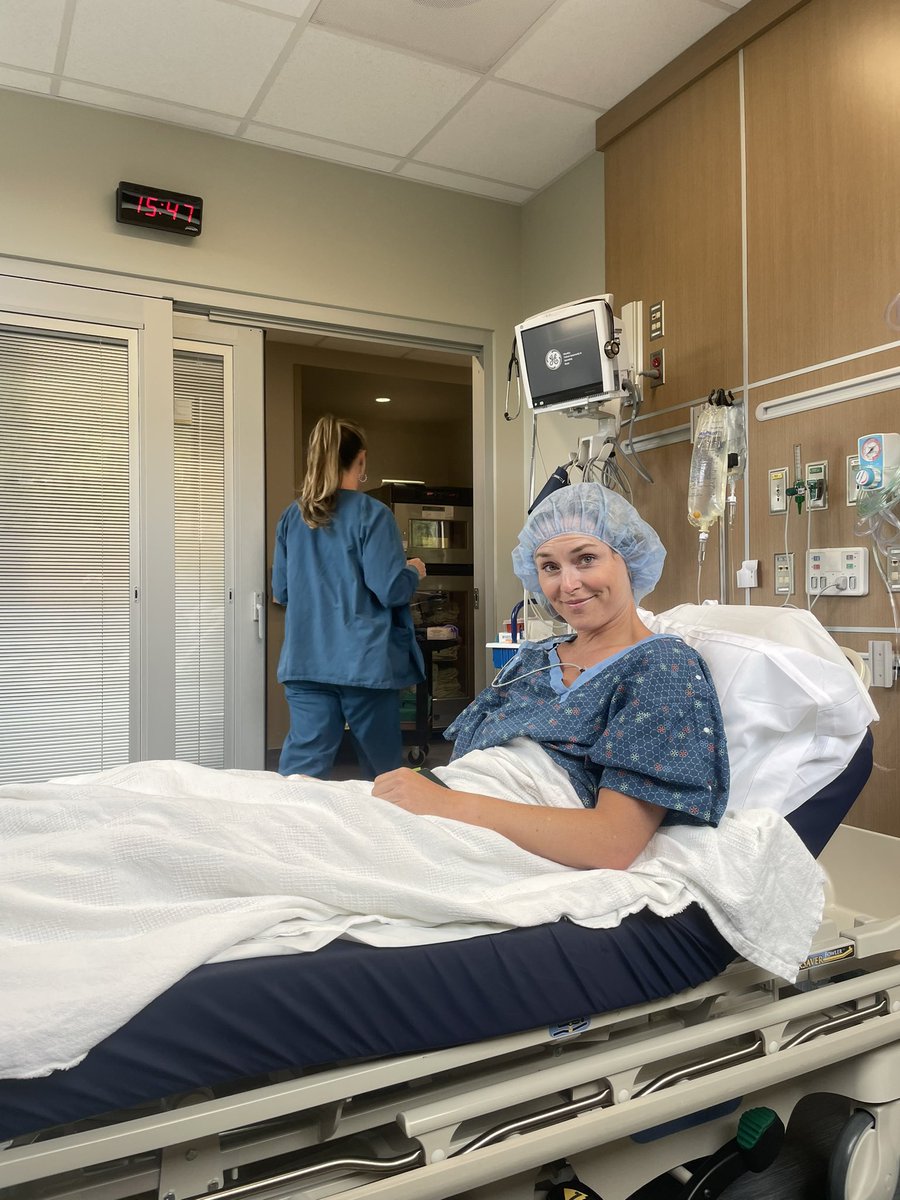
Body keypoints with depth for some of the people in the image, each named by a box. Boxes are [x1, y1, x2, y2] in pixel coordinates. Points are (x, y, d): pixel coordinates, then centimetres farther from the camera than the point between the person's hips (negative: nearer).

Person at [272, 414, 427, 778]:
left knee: (303, 765, 2)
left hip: (305, 662, 4)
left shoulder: (292, 516, 6)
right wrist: (414, 571, 7)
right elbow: (391, 590, -14)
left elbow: (280, 591, 12)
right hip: (364, 661, -3)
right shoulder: (372, 514, -9)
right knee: (384, 768, 14)